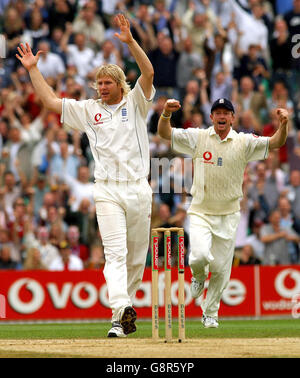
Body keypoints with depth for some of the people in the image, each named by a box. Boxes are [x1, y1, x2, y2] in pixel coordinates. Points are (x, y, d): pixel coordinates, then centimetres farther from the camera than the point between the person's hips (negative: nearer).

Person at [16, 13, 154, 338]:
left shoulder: (135, 104, 6)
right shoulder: (87, 110, 11)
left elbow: (148, 73, -9)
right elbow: (51, 101, 9)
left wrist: (130, 42, -21)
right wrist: (32, 69, 6)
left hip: (138, 189, 1)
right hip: (107, 191, -1)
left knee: (136, 257, 8)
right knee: (115, 253, -13)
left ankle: (127, 305, 25)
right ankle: (120, 315, -26)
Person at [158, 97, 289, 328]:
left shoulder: (244, 142, -2)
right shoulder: (198, 138, -1)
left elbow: (275, 143, -12)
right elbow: (165, 133, -6)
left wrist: (284, 125, -33)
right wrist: (167, 113, -25)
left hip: (229, 215, 1)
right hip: (201, 212, -1)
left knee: (221, 268, 3)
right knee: (200, 255, -23)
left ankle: (210, 313, 24)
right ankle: (198, 276, 15)